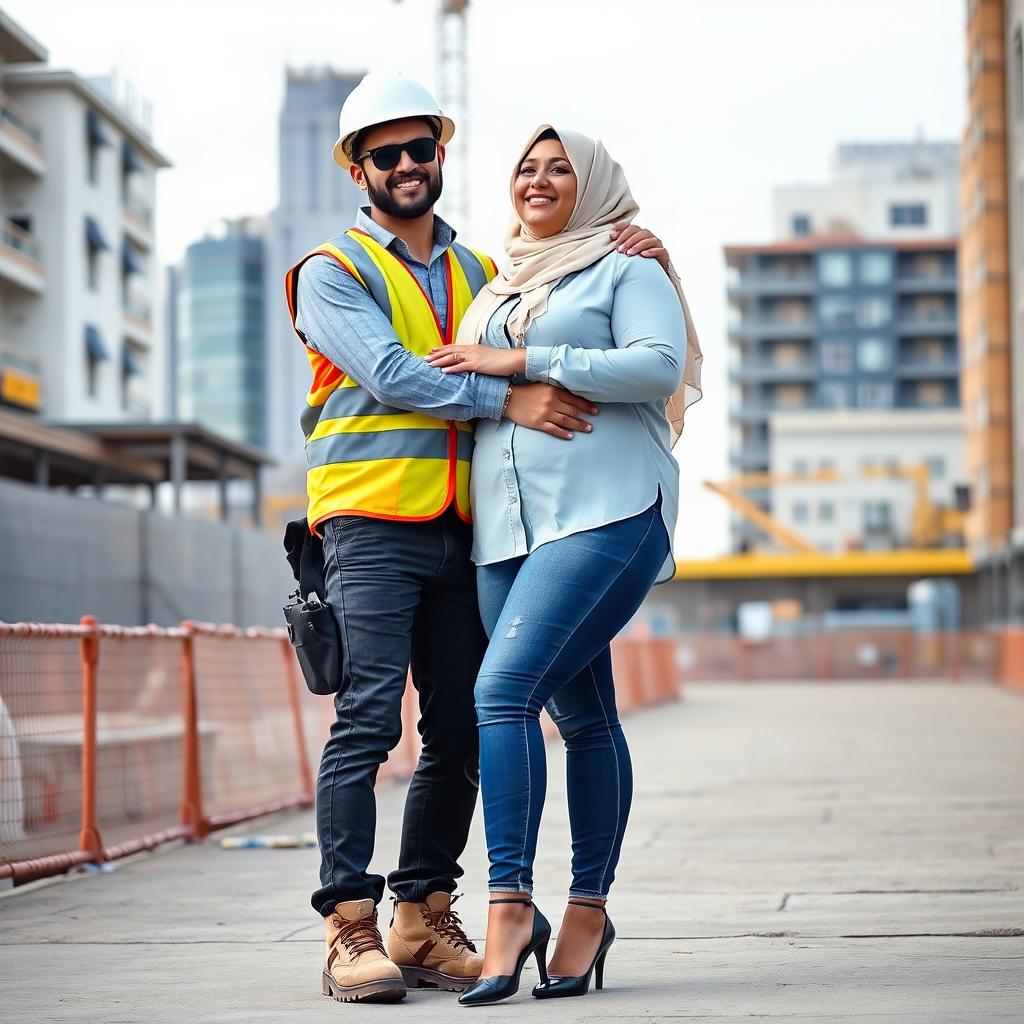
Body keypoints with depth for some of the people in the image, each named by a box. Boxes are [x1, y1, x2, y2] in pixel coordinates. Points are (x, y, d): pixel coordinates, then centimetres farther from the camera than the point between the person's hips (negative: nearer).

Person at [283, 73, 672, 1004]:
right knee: (368, 719, -13)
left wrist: (626, 256, 6)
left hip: (462, 533, 6)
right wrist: (506, 401, -17)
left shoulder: (483, 274, 22)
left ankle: (424, 924, 12)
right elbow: (389, 374, -10)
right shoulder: (332, 272, 4)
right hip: (370, 521, -5)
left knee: (462, 733, 3)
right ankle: (351, 930, -13)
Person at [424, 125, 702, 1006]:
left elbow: (658, 366, -10)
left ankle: (511, 903, -19)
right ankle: (587, 909, 12)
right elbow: (462, 391, 35)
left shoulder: (626, 271, 7)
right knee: (582, 717, 7)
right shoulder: (497, 292, 26)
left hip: (604, 512, -6)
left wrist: (521, 362, -9)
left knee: (503, 688, -20)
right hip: (507, 529, 6)